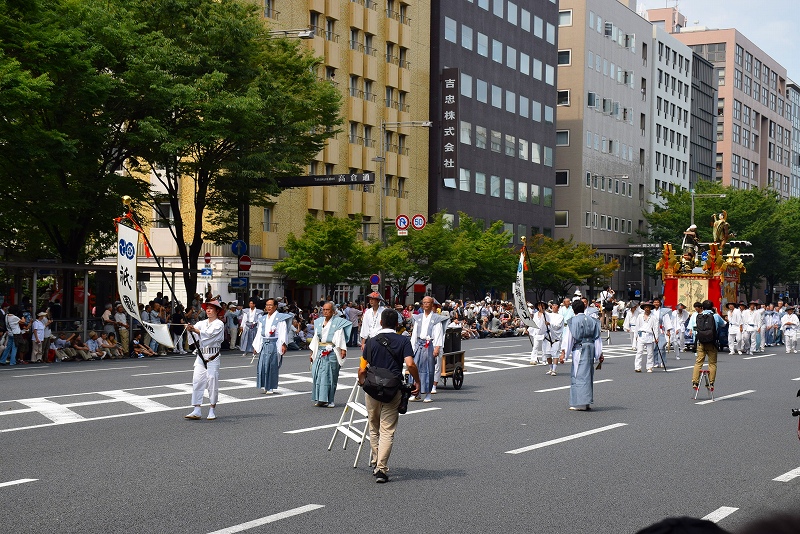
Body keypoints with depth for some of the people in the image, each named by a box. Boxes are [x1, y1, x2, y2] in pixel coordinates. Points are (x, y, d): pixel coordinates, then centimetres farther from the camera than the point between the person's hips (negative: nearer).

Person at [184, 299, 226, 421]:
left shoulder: (219, 324, -3)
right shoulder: (202, 323, 15)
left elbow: (210, 334, -18)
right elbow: (195, 329, -2)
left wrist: (195, 330, -27)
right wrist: (190, 329, -25)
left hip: (213, 357, -5)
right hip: (201, 356, 5)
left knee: (212, 381, -2)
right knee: (197, 381, -2)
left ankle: (212, 410, 9)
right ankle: (196, 410, -1)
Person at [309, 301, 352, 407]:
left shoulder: (337, 322, 0)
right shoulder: (319, 322, 15)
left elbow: (340, 337, -9)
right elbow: (316, 338, 18)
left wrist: (343, 349, -21)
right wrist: (312, 352, 15)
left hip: (332, 352, -5)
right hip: (320, 351, 5)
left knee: (330, 375, -5)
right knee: (317, 374, 0)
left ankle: (328, 400, -2)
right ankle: (319, 399, 6)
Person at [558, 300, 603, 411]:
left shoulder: (573, 321, -6)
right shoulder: (592, 321, 9)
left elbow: (568, 338, -10)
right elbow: (597, 338, 11)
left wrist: (563, 353, -11)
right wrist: (600, 354, 16)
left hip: (579, 349, -5)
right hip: (591, 348, 5)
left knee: (579, 375, -2)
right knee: (588, 375, 13)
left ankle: (581, 403, -5)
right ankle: (587, 403, 17)